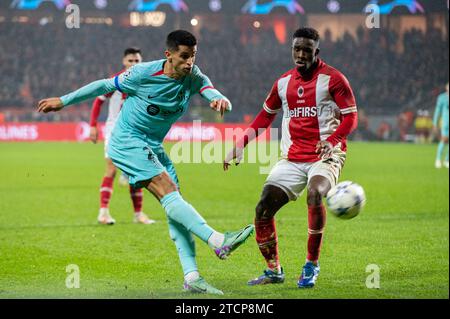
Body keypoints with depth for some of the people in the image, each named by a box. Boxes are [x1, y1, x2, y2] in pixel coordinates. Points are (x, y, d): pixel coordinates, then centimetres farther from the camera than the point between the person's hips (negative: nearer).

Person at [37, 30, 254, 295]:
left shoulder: (194, 78, -5)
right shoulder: (144, 73, -16)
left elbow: (212, 92, -22)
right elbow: (105, 85, -4)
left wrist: (221, 101, -49)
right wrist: (63, 101, 4)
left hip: (153, 147, 6)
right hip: (127, 141, -6)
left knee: (175, 205, -5)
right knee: (168, 191, -23)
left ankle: (192, 277, -8)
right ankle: (218, 241, -33)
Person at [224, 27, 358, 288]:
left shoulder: (333, 79, -5)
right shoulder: (284, 82, 11)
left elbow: (351, 117, -7)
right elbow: (266, 116, 23)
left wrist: (332, 140, -25)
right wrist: (241, 144, 13)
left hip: (325, 155, -5)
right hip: (292, 158, 5)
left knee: (314, 194, -34)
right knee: (264, 209, -7)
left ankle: (312, 265, -18)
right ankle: (274, 271, 11)